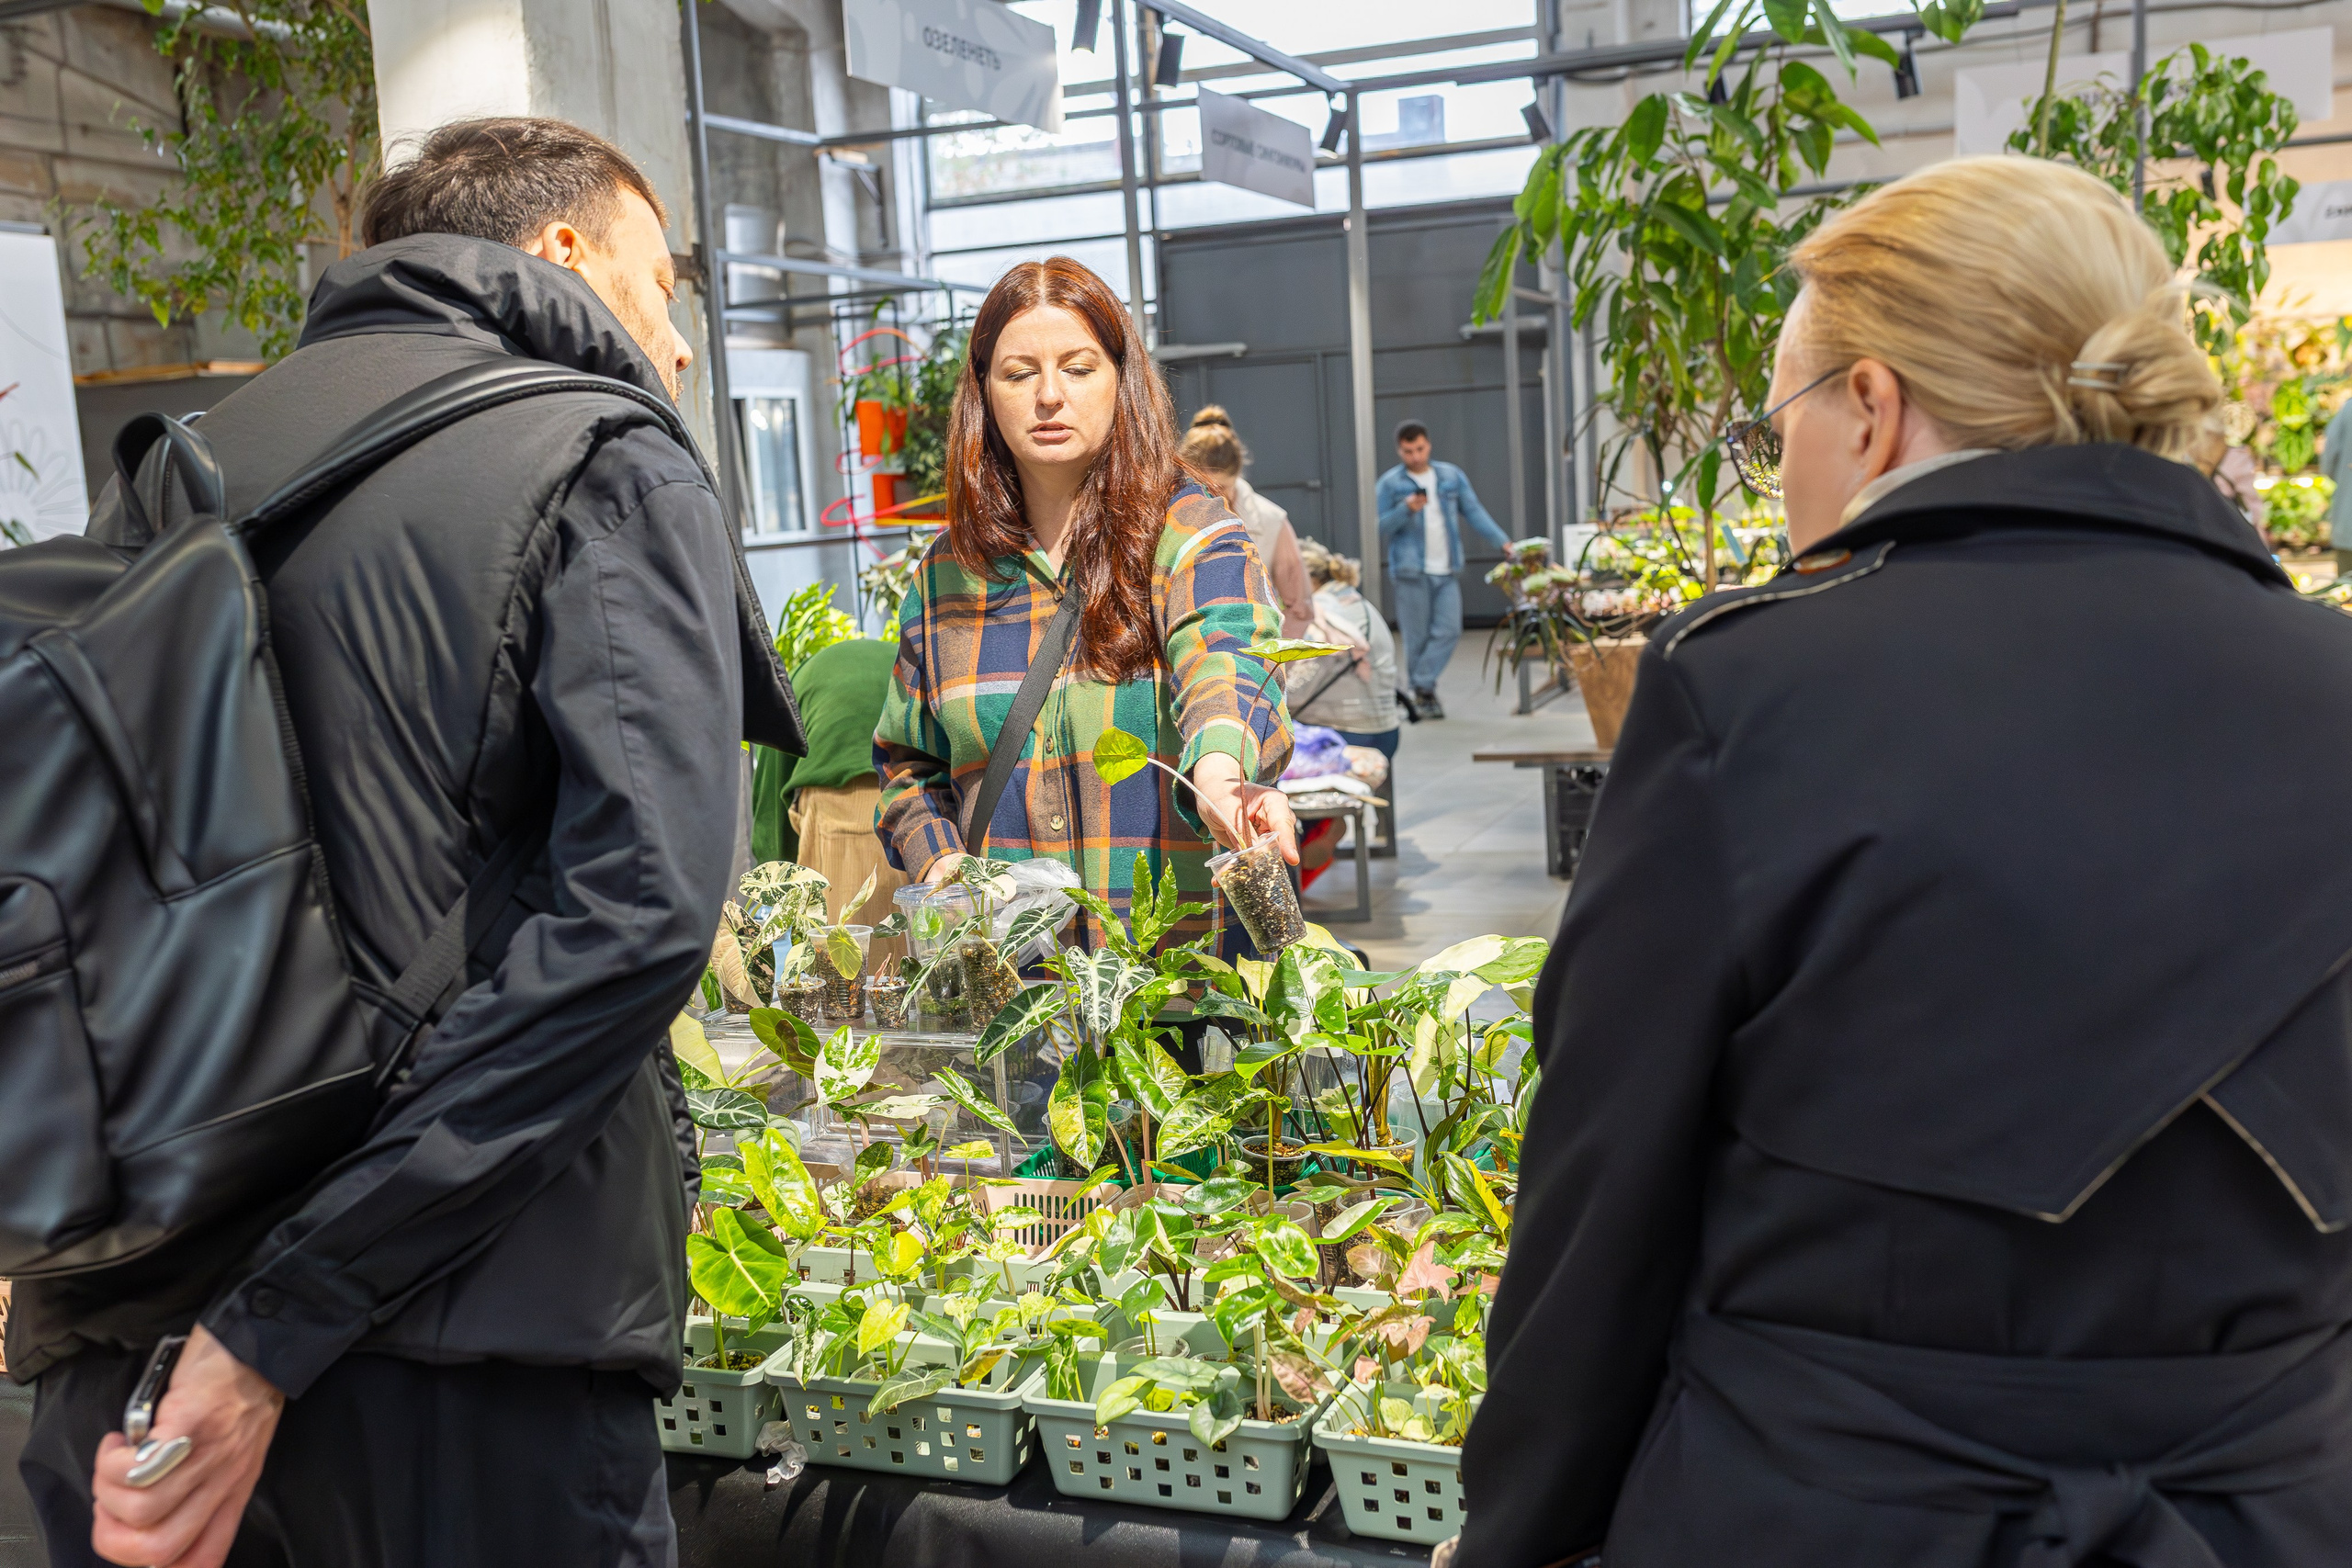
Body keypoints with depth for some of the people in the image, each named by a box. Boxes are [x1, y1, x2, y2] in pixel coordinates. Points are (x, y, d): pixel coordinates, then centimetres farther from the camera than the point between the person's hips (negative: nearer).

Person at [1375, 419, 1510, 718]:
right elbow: (1381, 528, 0)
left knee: (1448, 630, -8)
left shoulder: (1452, 476, 10)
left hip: (1448, 570, 3)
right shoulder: (1390, 484, 2)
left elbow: (1474, 512, 8)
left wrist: (1502, 542, -2)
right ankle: (1423, 693, 11)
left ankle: (1423, 686, -1)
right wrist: (1406, 510, -17)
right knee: (1418, 636, 0)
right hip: (1412, 570, -3)